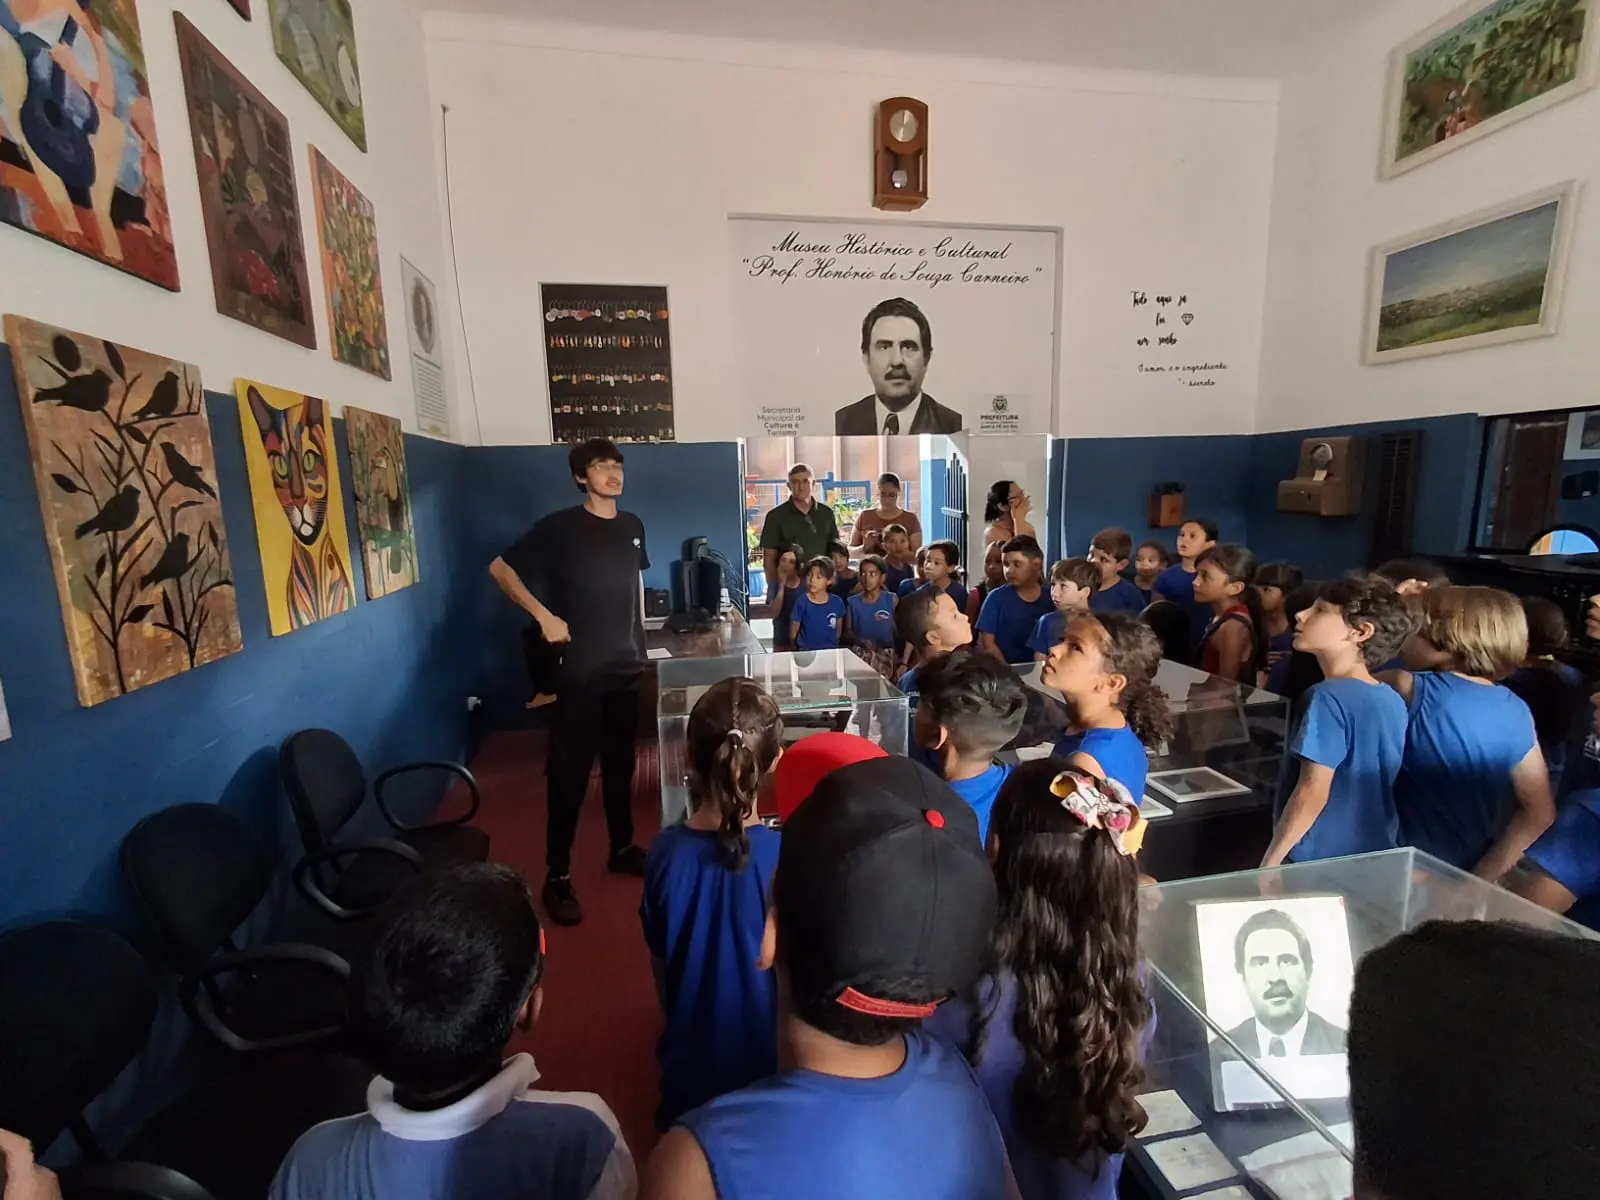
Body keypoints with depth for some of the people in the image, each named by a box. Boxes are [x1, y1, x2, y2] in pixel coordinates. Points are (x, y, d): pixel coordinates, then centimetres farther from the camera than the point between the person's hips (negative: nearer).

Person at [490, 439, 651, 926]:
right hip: (580, 669, -5)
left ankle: (622, 849, 33)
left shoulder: (631, 526, 7)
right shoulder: (561, 526, -9)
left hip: (628, 666, 5)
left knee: (620, 764, 16)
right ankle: (557, 877, 15)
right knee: (570, 772, 2)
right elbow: (500, 568, -5)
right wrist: (544, 616, -14)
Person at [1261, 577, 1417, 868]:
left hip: (1321, 863, -8)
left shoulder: (1331, 697, -19)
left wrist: (1270, 862, -15)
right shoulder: (1394, 701, 5)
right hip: (1377, 859, 8)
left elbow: (1314, 791, -21)